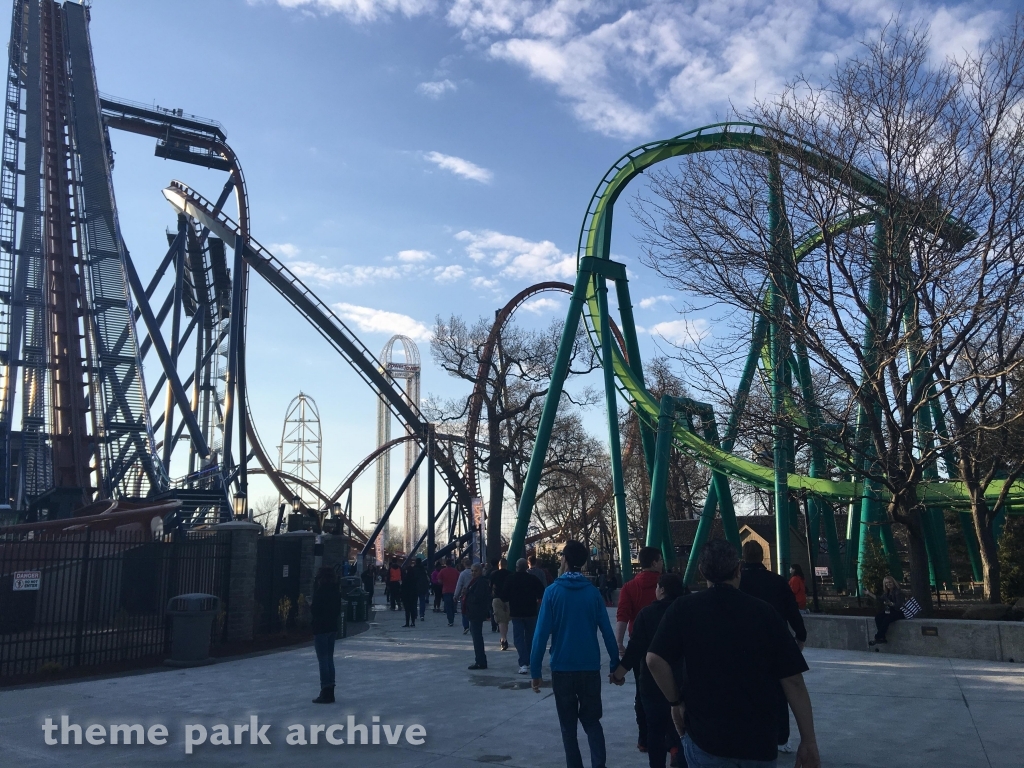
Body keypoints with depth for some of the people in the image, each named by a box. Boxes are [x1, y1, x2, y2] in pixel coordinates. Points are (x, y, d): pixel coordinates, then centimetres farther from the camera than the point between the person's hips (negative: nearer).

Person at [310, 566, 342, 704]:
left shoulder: (320, 592, -16)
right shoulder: (336, 592, 6)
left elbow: (314, 610, -16)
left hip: (320, 629, -8)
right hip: (333, 627, 8)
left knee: (323, 660, -3)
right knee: (329, 659, 14)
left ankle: (325, 692, -1)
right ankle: (330, 692, 19)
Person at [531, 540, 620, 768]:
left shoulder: (553, 591, -7)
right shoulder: (593, 592, -1)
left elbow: (542, 634, -10)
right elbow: (607, 632, -2)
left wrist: (535, 671, -5)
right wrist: (615, 665, 6)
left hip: (562, 667, -2)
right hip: (590, 667, 2)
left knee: (568, 723, 13)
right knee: (592, 720, 14)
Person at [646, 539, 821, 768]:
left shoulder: (683, 608, -5)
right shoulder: (765, 612, -3)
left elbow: (655, 660, -16)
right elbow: (793, 681, -4)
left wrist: (676, 702, 0)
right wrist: (809, 742, 1)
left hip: (704, 735, -1)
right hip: (760, 739, 1)